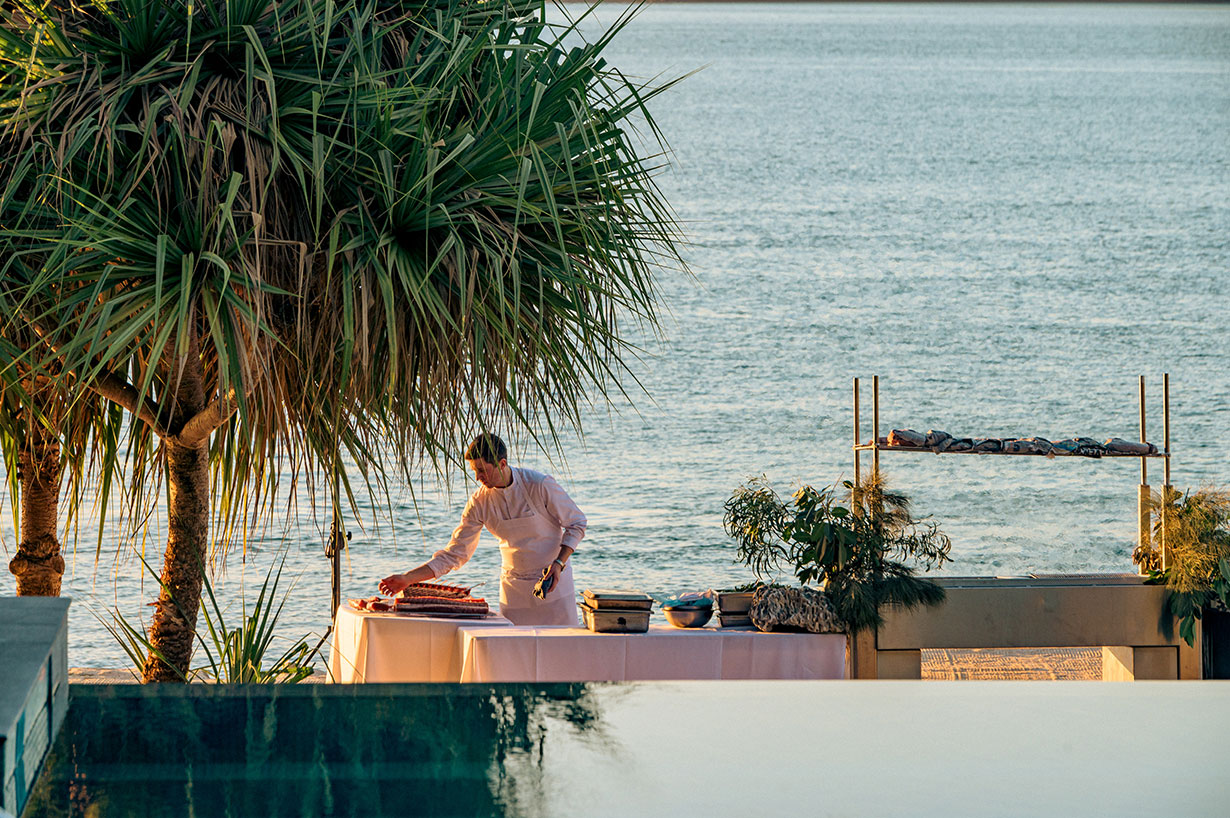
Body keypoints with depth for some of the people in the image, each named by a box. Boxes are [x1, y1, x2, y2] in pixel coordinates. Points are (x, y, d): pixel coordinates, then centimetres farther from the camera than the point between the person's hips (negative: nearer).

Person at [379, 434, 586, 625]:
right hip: (514, 590, 3)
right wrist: (407, 579, -9)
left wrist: (559, 563, -19)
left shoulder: (540, 485, -16)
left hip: (553, 584, -3)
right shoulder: (480, 501, -6)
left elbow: (576, 524, -4)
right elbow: (454, 554, -1)